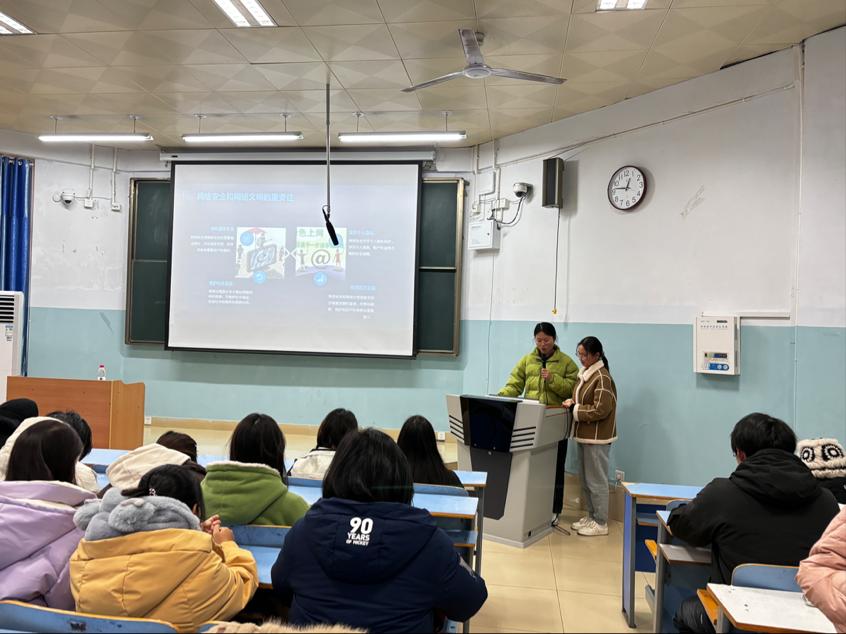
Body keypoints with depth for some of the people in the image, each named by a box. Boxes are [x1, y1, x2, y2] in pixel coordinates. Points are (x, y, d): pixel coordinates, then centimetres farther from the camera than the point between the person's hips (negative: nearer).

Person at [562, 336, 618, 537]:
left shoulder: (602, 378, -18)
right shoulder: (586, 374, 10)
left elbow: (600, 409, -22)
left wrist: (574, 409, -16)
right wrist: (573, 402, 2)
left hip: (597, 437, -9)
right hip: (585, 435, 9)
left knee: (596, 481, 1)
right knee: (585, 480, 17)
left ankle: (601, 523, 13)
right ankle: (591, 516, 29)